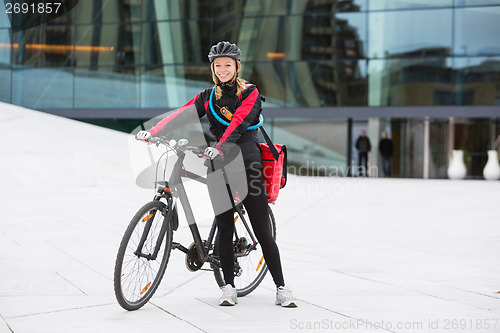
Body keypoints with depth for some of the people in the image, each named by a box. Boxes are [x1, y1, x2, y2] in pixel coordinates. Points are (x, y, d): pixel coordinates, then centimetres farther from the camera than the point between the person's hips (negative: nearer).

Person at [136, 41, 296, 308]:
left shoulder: (250, 93, -1)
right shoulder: (209, 97, 11)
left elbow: (238, 123, -18)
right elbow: (182, 114, -2)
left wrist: (219, 148, -34)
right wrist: (152, 132, -18)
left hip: (247, 165, -3)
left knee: (262, 231, -3)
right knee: (224, 229, 1)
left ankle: (281, 288, 4)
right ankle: (229, 286, 11)